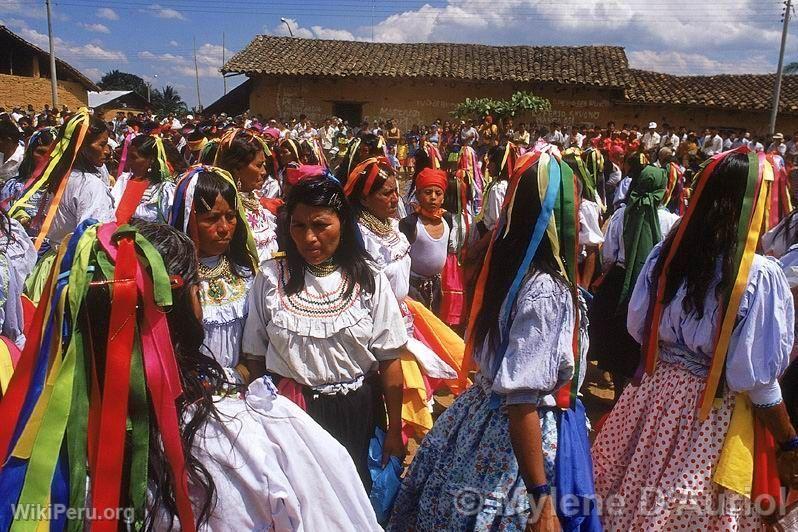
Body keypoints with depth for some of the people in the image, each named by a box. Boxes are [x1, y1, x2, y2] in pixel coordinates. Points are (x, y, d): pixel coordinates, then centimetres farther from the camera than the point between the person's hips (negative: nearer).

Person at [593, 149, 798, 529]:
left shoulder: (666, 252, -8)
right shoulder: (760, 276, -21)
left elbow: (638, 328, 2)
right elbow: (757, 378, -17)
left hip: (655, 393, 4)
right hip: (714, 413, -4)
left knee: (635, 492, 21)